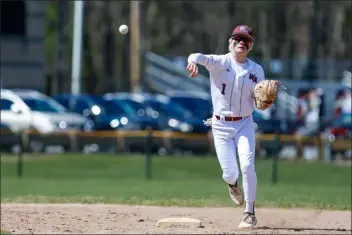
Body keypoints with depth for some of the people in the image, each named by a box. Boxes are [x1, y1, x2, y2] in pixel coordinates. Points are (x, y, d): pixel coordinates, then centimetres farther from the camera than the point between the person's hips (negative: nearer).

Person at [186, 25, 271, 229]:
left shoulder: (257, 70, 1)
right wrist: (193, 61, -54)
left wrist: (267, 103, -22)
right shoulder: (220, 63, -8)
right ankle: (232, 185, 36)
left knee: (247, 166, -17)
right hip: (221, 126, -1)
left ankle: (250, 213, -4)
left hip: (244, 124, 1)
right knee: (230, 173, -4)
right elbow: (200, 57, -29)